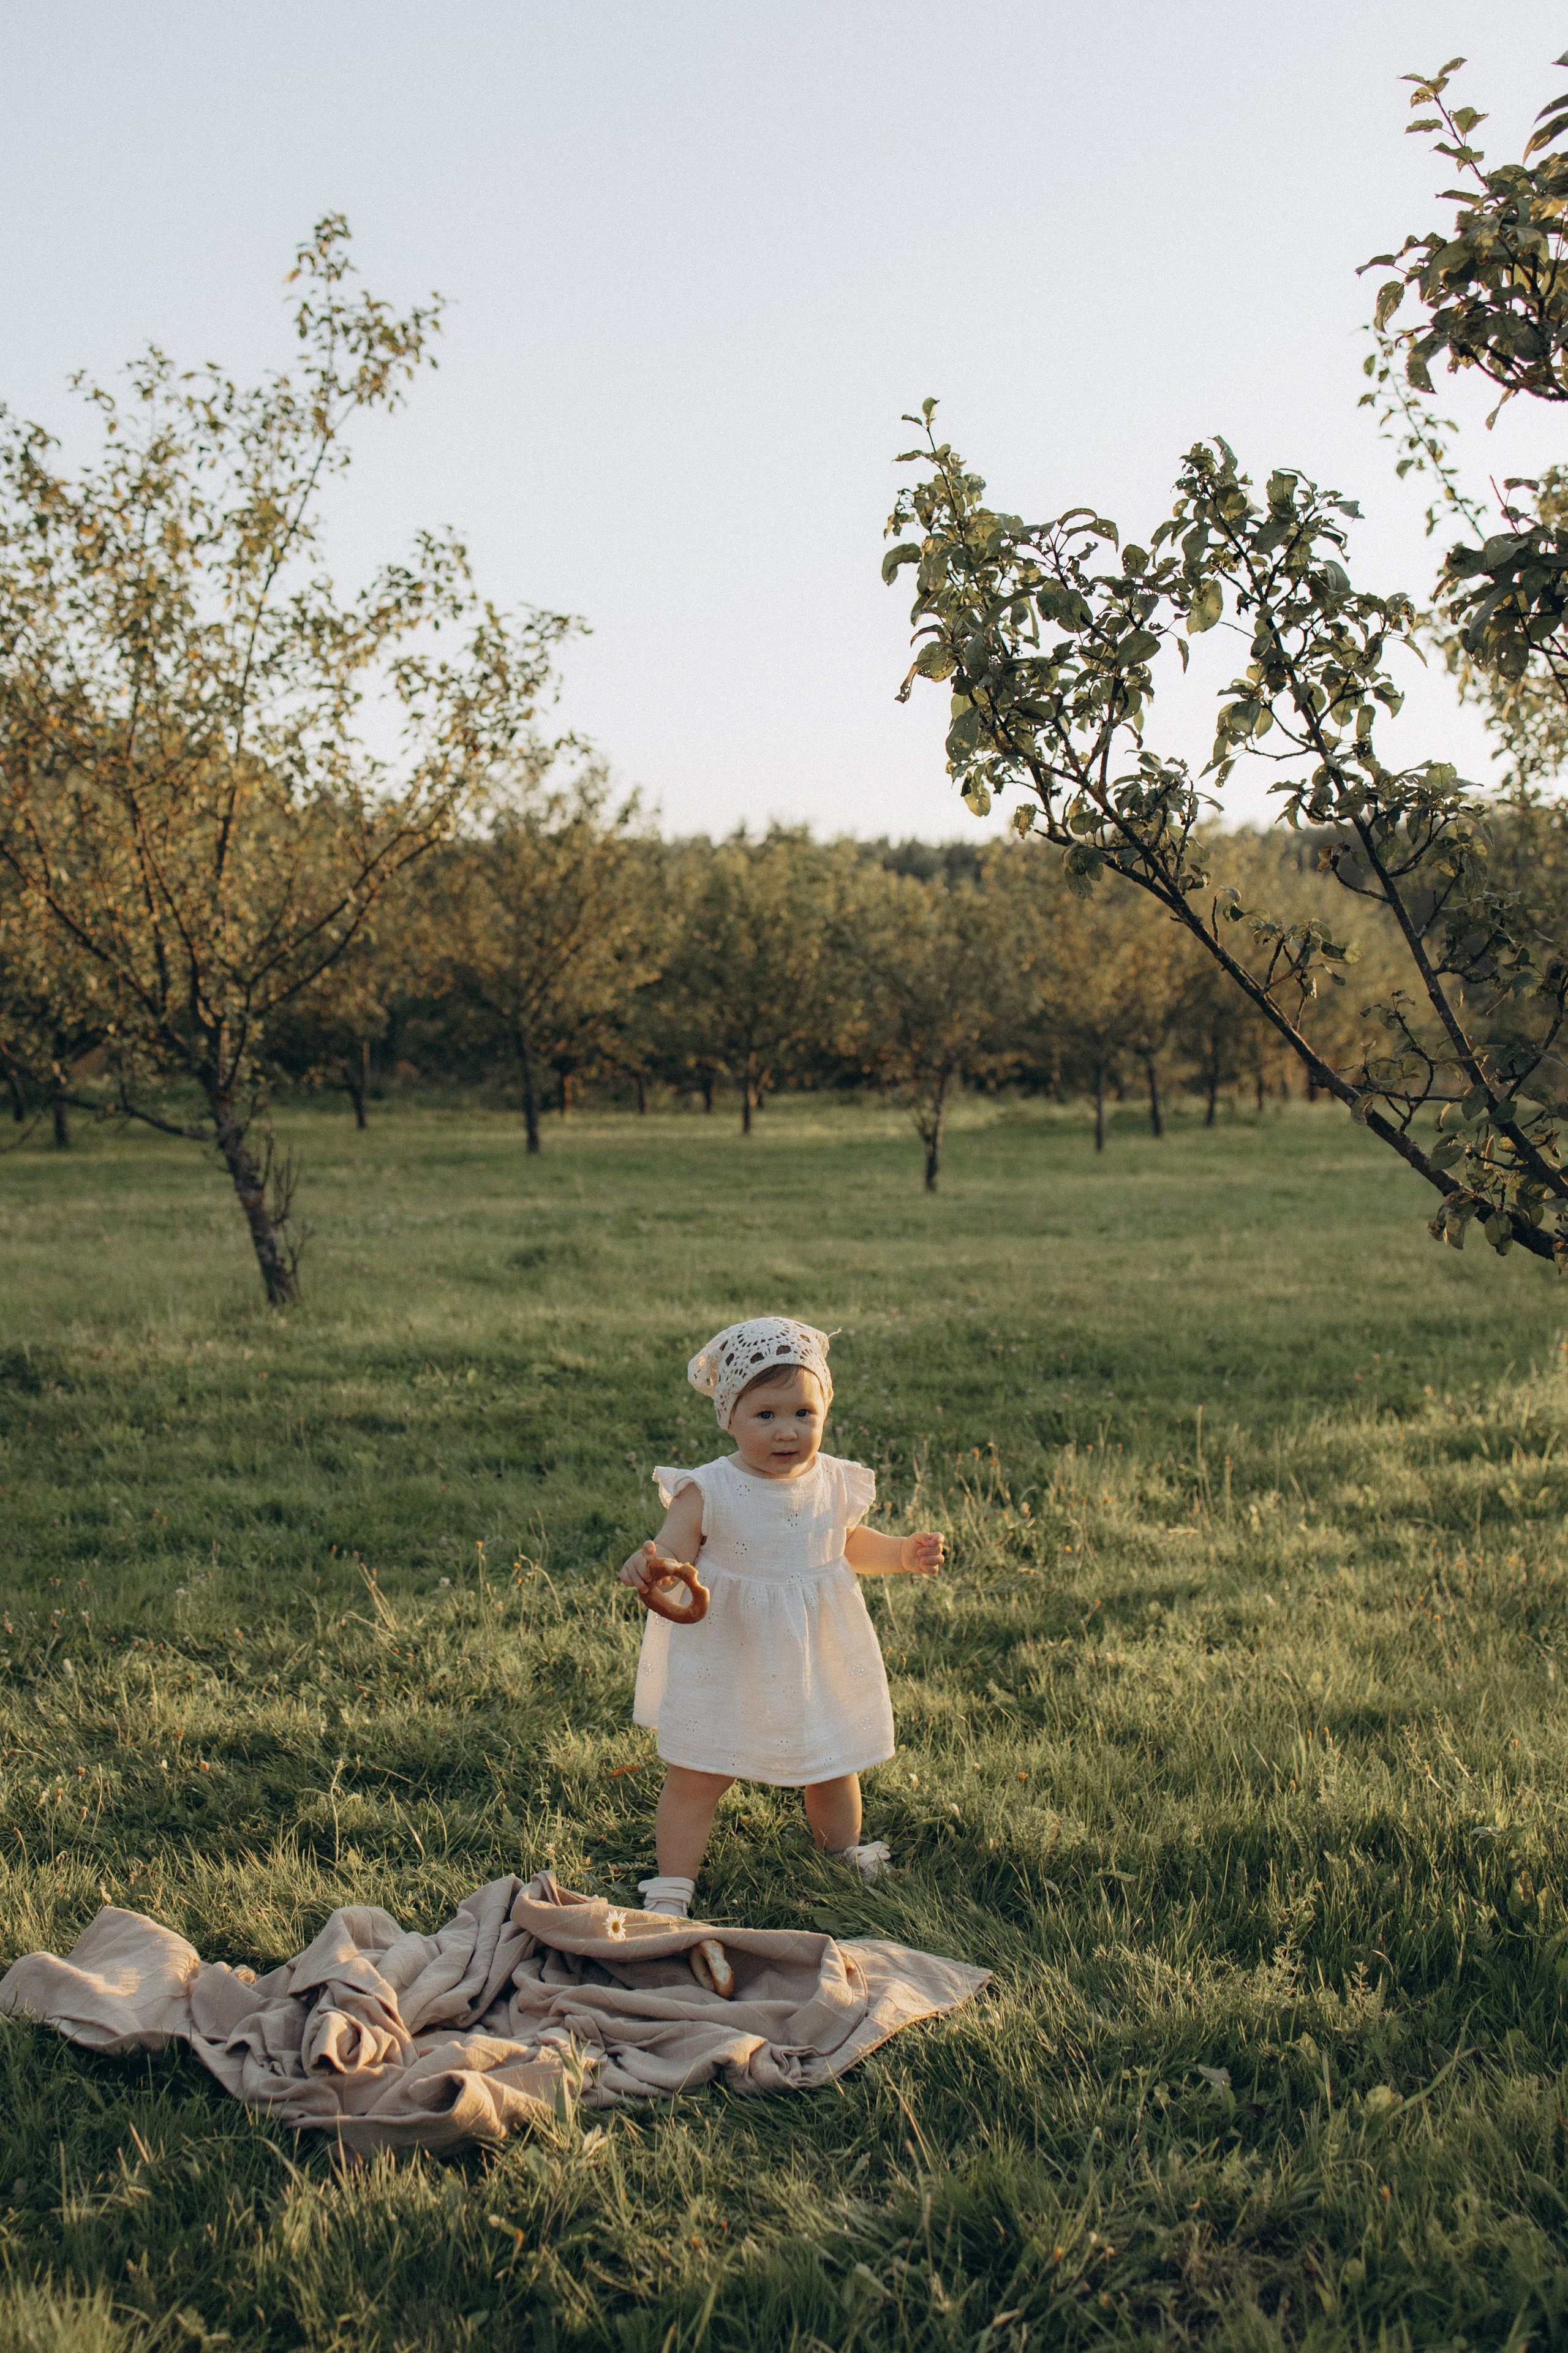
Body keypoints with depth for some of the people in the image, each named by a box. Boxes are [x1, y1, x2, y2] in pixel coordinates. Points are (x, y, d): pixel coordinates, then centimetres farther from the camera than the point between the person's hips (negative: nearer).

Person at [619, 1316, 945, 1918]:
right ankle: (671, 1888, 19)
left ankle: (846, 1858, 46)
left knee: (834, 1768, 20)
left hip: (818, 1661, 4)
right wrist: (647, 1567, -40)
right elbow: (673, 1559, -18)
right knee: (695, 1776, 3)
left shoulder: (835, 1484, -4)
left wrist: (905, 1554, 2)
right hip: (725, 1664, -4)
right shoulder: (707, 1492, -18)